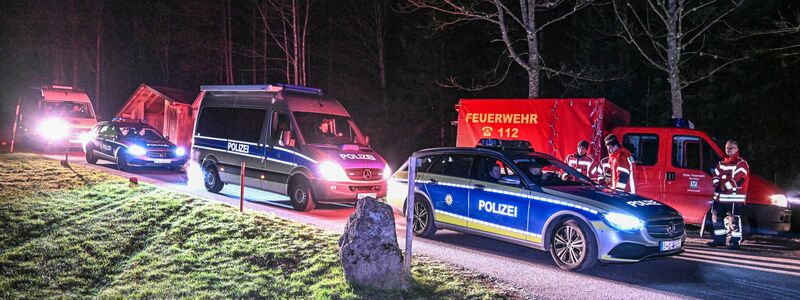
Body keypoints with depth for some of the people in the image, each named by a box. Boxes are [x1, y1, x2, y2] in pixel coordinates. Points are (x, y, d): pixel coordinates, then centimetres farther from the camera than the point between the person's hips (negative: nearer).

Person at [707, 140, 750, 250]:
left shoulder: (741, 164, -7)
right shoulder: (721, 163, 17)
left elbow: (737, 180, -16)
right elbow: (715, 177, 13)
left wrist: (723, 186, -13)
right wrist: (717, 186, -7)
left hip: (734, 198, -8)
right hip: (720, 197, 8)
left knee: (733, 219, -7)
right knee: (716, 217, 11)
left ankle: (735, 241, 0)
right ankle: (720, 239, 23)